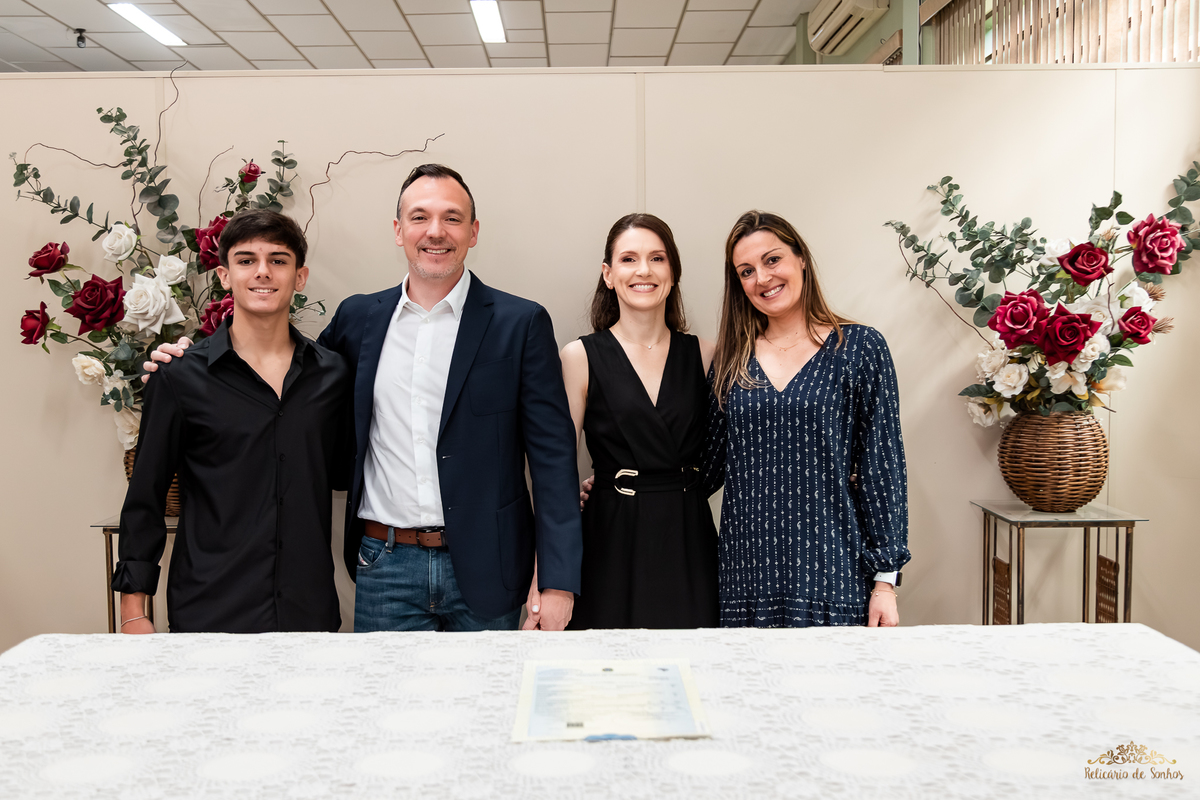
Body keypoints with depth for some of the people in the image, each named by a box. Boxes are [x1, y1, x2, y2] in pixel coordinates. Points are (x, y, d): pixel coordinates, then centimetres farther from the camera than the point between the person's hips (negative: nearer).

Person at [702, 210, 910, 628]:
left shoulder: (859, 347, 0)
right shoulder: (732, 359, 8)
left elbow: (882, 467, -2)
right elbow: (711, 463, 12)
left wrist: (885, 579, -5)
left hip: (830, 573, -2)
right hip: (747, 576, 3)